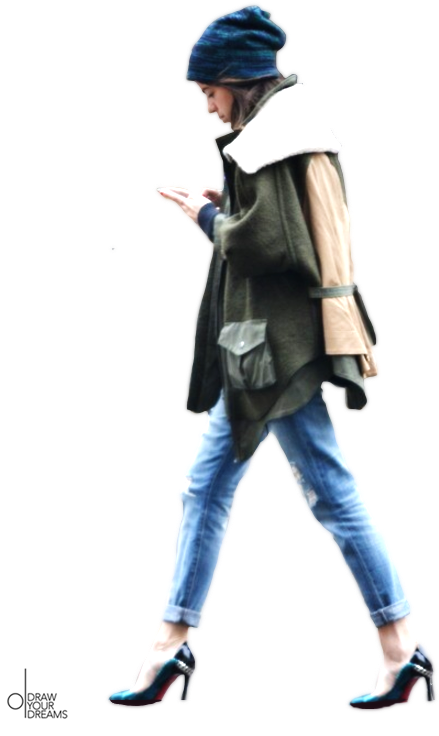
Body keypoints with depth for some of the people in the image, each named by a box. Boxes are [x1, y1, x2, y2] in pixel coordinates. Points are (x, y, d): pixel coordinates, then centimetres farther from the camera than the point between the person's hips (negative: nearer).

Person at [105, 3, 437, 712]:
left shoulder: (276, 137, -14)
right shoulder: (289, 131, 16)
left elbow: (266, 243, -21)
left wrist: (205, 216, -5)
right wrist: (224, 206, 12)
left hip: (278, 345, -10)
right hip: (260, 345, 10)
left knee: (330, 490, -3)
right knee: (204, 487, 10)